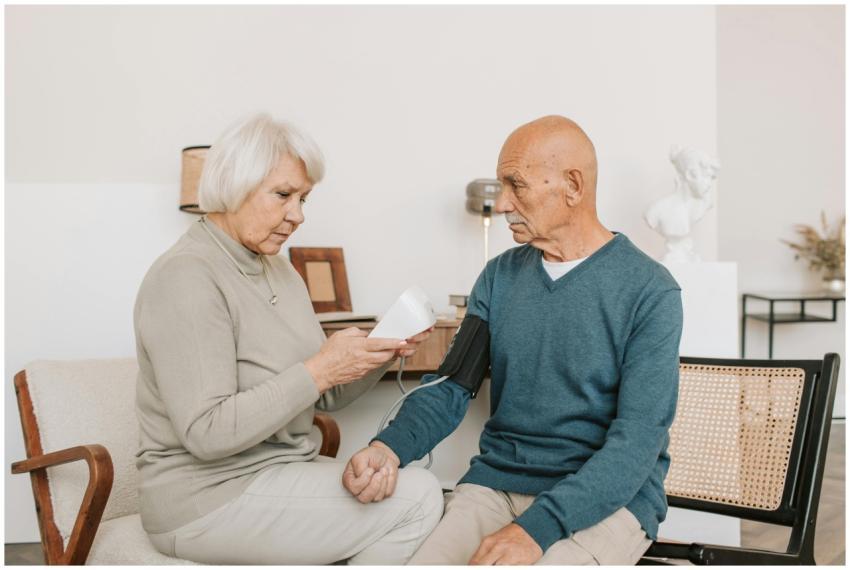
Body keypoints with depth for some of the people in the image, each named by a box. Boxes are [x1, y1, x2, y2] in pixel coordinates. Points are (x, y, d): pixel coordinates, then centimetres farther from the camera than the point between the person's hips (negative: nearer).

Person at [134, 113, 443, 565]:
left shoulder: (277, 269, 10)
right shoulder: (186, 277, -17)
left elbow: (326, 396, 9)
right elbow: (206, 432, -24)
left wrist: (382, 352, -9)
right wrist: (320, 370, -25)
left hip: (281, 472, 8)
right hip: (210, 498, -8)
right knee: (417, 499, -15)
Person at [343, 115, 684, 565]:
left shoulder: (650, 291, -9)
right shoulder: (499, 276, 6)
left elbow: (639, 436, -15)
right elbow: (451, 385, 4)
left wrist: (537, 528, -25)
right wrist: (391, 447, -17)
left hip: (605, 498, -3)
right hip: (495, 482, 4)